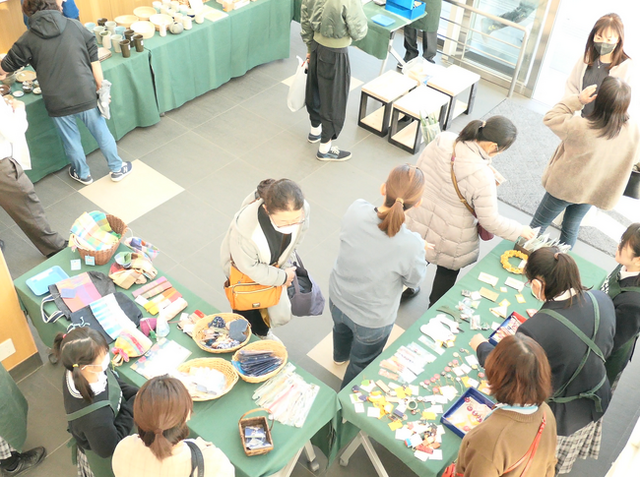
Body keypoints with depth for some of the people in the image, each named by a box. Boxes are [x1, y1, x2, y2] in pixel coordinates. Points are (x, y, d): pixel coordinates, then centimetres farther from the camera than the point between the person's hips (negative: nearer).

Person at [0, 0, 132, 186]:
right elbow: (94, 61, -2)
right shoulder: (76, 26, -2)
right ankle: (117, 169, 33)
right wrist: (101, 88, 8)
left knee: (71, 140, 20)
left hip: (57, 102, 0)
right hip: (86, 95, 0)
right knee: (102, 133, 18)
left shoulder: (28, 39, -3)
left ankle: (83, 174, 39)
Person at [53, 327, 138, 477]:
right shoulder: (94, 414, -45)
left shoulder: (77, 372, -23)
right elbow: (109, 449, -28)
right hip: (105, 462, -6)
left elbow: (115, 383, -3)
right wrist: (133, 405, -27)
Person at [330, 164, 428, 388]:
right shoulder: (411, 245, -38)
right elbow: (414, 280, -16)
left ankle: (340, 355, 74)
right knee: (361, 364, 29)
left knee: (342, 329, 40)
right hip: (371, 320, -4)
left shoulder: (355, 210, -29)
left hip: (337, 299, 4)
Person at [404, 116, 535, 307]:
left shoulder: (441, 141, -17)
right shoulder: (482, 176, -33)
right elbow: (490, 221, -22)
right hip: (449, 241, -5)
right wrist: (520, 230, -6)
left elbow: (419, 170, 0)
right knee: (448, 271, 25)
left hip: (416, 223, 5)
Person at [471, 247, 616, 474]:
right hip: (598, 404, 6)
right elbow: (605, 349, 1)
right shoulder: (602, 300, -19)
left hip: (559, 417, -6)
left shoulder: (534, 332, -39)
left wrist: (481, 346, -2)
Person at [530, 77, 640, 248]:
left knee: (539, 223, 17)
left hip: (563, 187, -4)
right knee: (571, 228, 24)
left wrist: (578, 100, -18)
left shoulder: (581, 128, -36)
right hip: (592, 192, 4)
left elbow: (551, 118, -21)